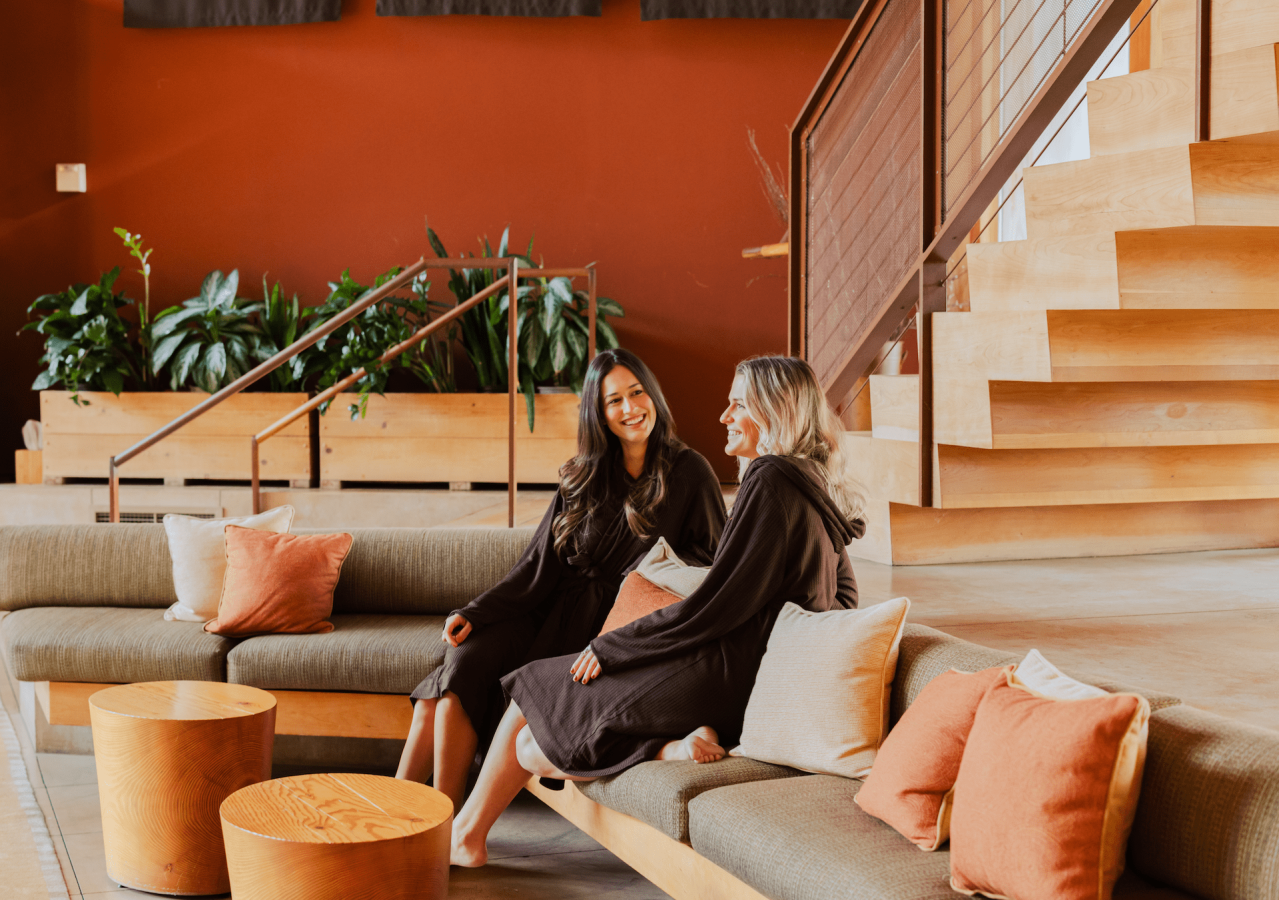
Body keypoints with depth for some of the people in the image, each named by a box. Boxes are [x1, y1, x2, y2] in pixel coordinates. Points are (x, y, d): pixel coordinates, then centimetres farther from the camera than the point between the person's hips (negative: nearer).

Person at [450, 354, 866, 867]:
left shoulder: (771, 482, -16)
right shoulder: (816, 487, 13)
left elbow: (715, 607, -20)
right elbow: (844, 598, 24)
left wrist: (613, 647, -9)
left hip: (718, 679, -10)